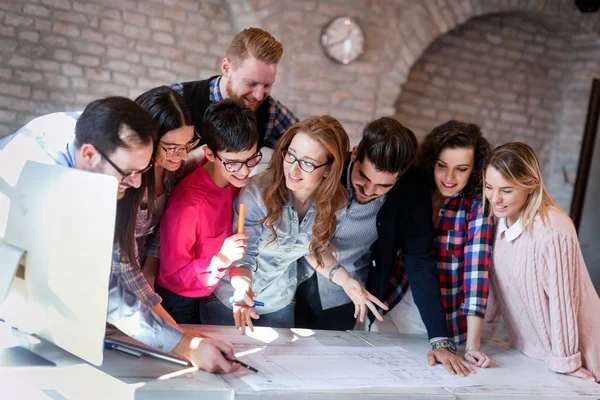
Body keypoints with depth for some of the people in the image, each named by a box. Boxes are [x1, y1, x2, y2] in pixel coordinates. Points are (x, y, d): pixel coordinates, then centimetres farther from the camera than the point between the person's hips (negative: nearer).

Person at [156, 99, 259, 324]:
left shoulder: (236, 182, -11)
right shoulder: (188, 203, -30)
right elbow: (172, 275, -23)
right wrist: (219, 260, -36)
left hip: (209, 297, 6)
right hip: (178, 305, -6)